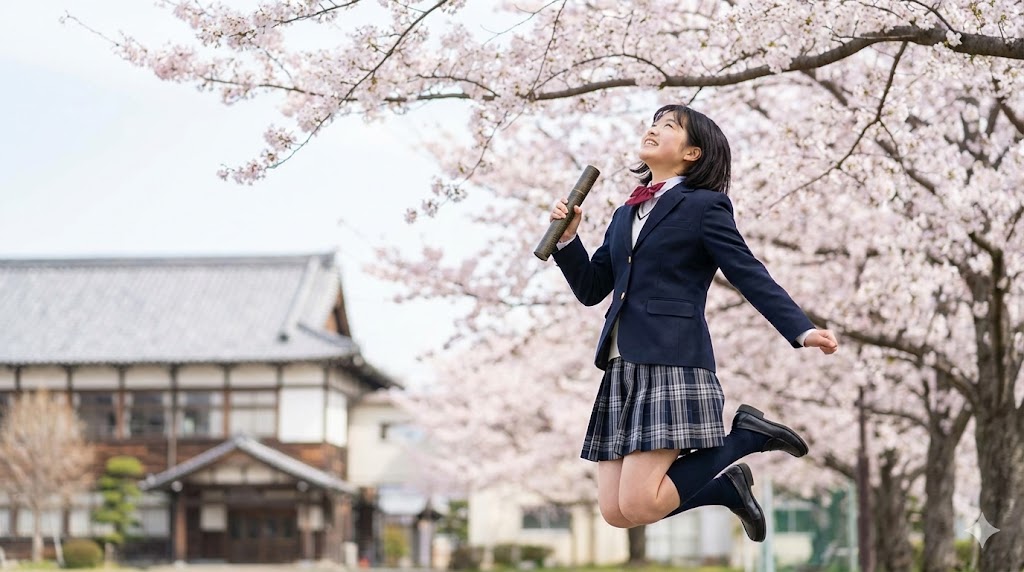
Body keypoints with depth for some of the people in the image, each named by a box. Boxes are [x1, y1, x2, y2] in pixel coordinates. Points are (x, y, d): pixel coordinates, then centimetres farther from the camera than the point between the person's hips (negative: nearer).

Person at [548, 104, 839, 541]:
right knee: (614, 511, 0)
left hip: (672, 363, -7)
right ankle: (727, 486, 19)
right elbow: (591, 289, 21)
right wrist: (567, 239, 5)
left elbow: (751, 276, -5)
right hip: (623, 368, 7)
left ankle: (745, 435, 4)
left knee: (637, 505, -16)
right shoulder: (626, 215, 21)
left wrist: (802, 330, -16)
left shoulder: (704, 206, 1)